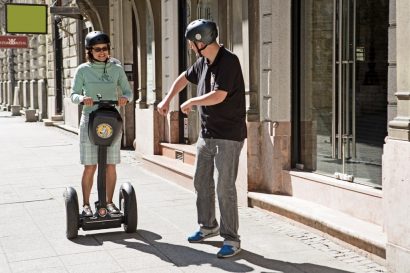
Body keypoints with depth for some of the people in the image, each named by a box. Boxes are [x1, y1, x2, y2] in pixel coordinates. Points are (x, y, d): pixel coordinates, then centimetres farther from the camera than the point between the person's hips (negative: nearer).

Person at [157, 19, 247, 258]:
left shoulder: (228, 61, -17)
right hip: (207, 134, 9)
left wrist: (190, 103, -9)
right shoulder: (203, 62, 8)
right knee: (201, 182, 17)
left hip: (229, 136, -9)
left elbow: (218, 96, -24)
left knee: (225, 187, -8)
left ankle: (231, 239, 3)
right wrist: (167, 100, 20)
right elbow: (184, 78, 27)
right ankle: (208, 226, 34)